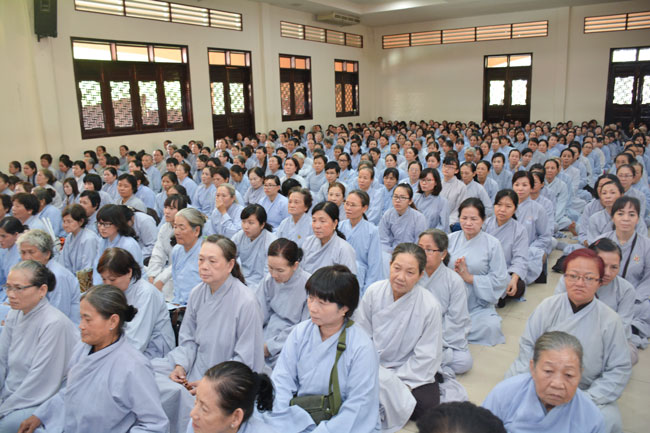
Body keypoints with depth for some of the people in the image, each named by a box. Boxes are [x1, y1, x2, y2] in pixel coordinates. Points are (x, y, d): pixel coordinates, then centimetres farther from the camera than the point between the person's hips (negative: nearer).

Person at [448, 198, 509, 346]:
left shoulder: (493, 244, -3)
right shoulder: (451, 239, 5)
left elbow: (500, 280, -6)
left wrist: (469, 277, -14)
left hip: (479, 305, -1)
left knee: (489, 328, -29)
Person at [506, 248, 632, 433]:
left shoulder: (610, 320, -7)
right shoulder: (548, 307, -5)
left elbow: (619, 369, -4)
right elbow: (527, 346, -1)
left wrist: (587, 399, -14)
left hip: (587, 392, 0)